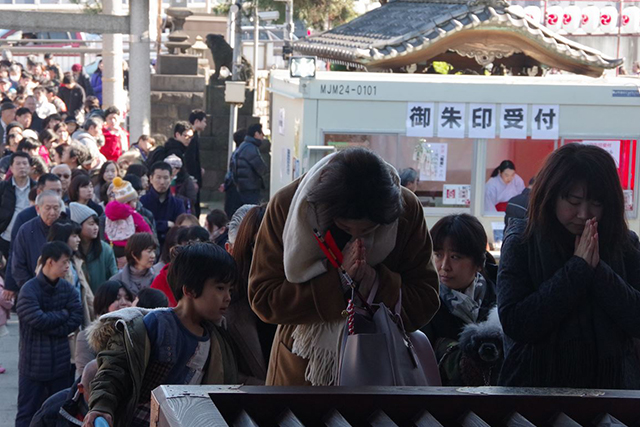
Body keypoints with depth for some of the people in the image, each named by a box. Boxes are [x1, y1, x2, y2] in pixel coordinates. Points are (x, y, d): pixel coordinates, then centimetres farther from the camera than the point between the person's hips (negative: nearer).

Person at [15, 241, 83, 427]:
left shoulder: (67, 289, 2)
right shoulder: (29, 290, -14)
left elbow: (76, 318, -7)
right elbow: (38, 320, -24)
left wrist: (50, 328, -16)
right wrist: (63, 314, -9)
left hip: (60, 361, 5)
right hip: (34, 363, -5)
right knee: (28, 412, 2)